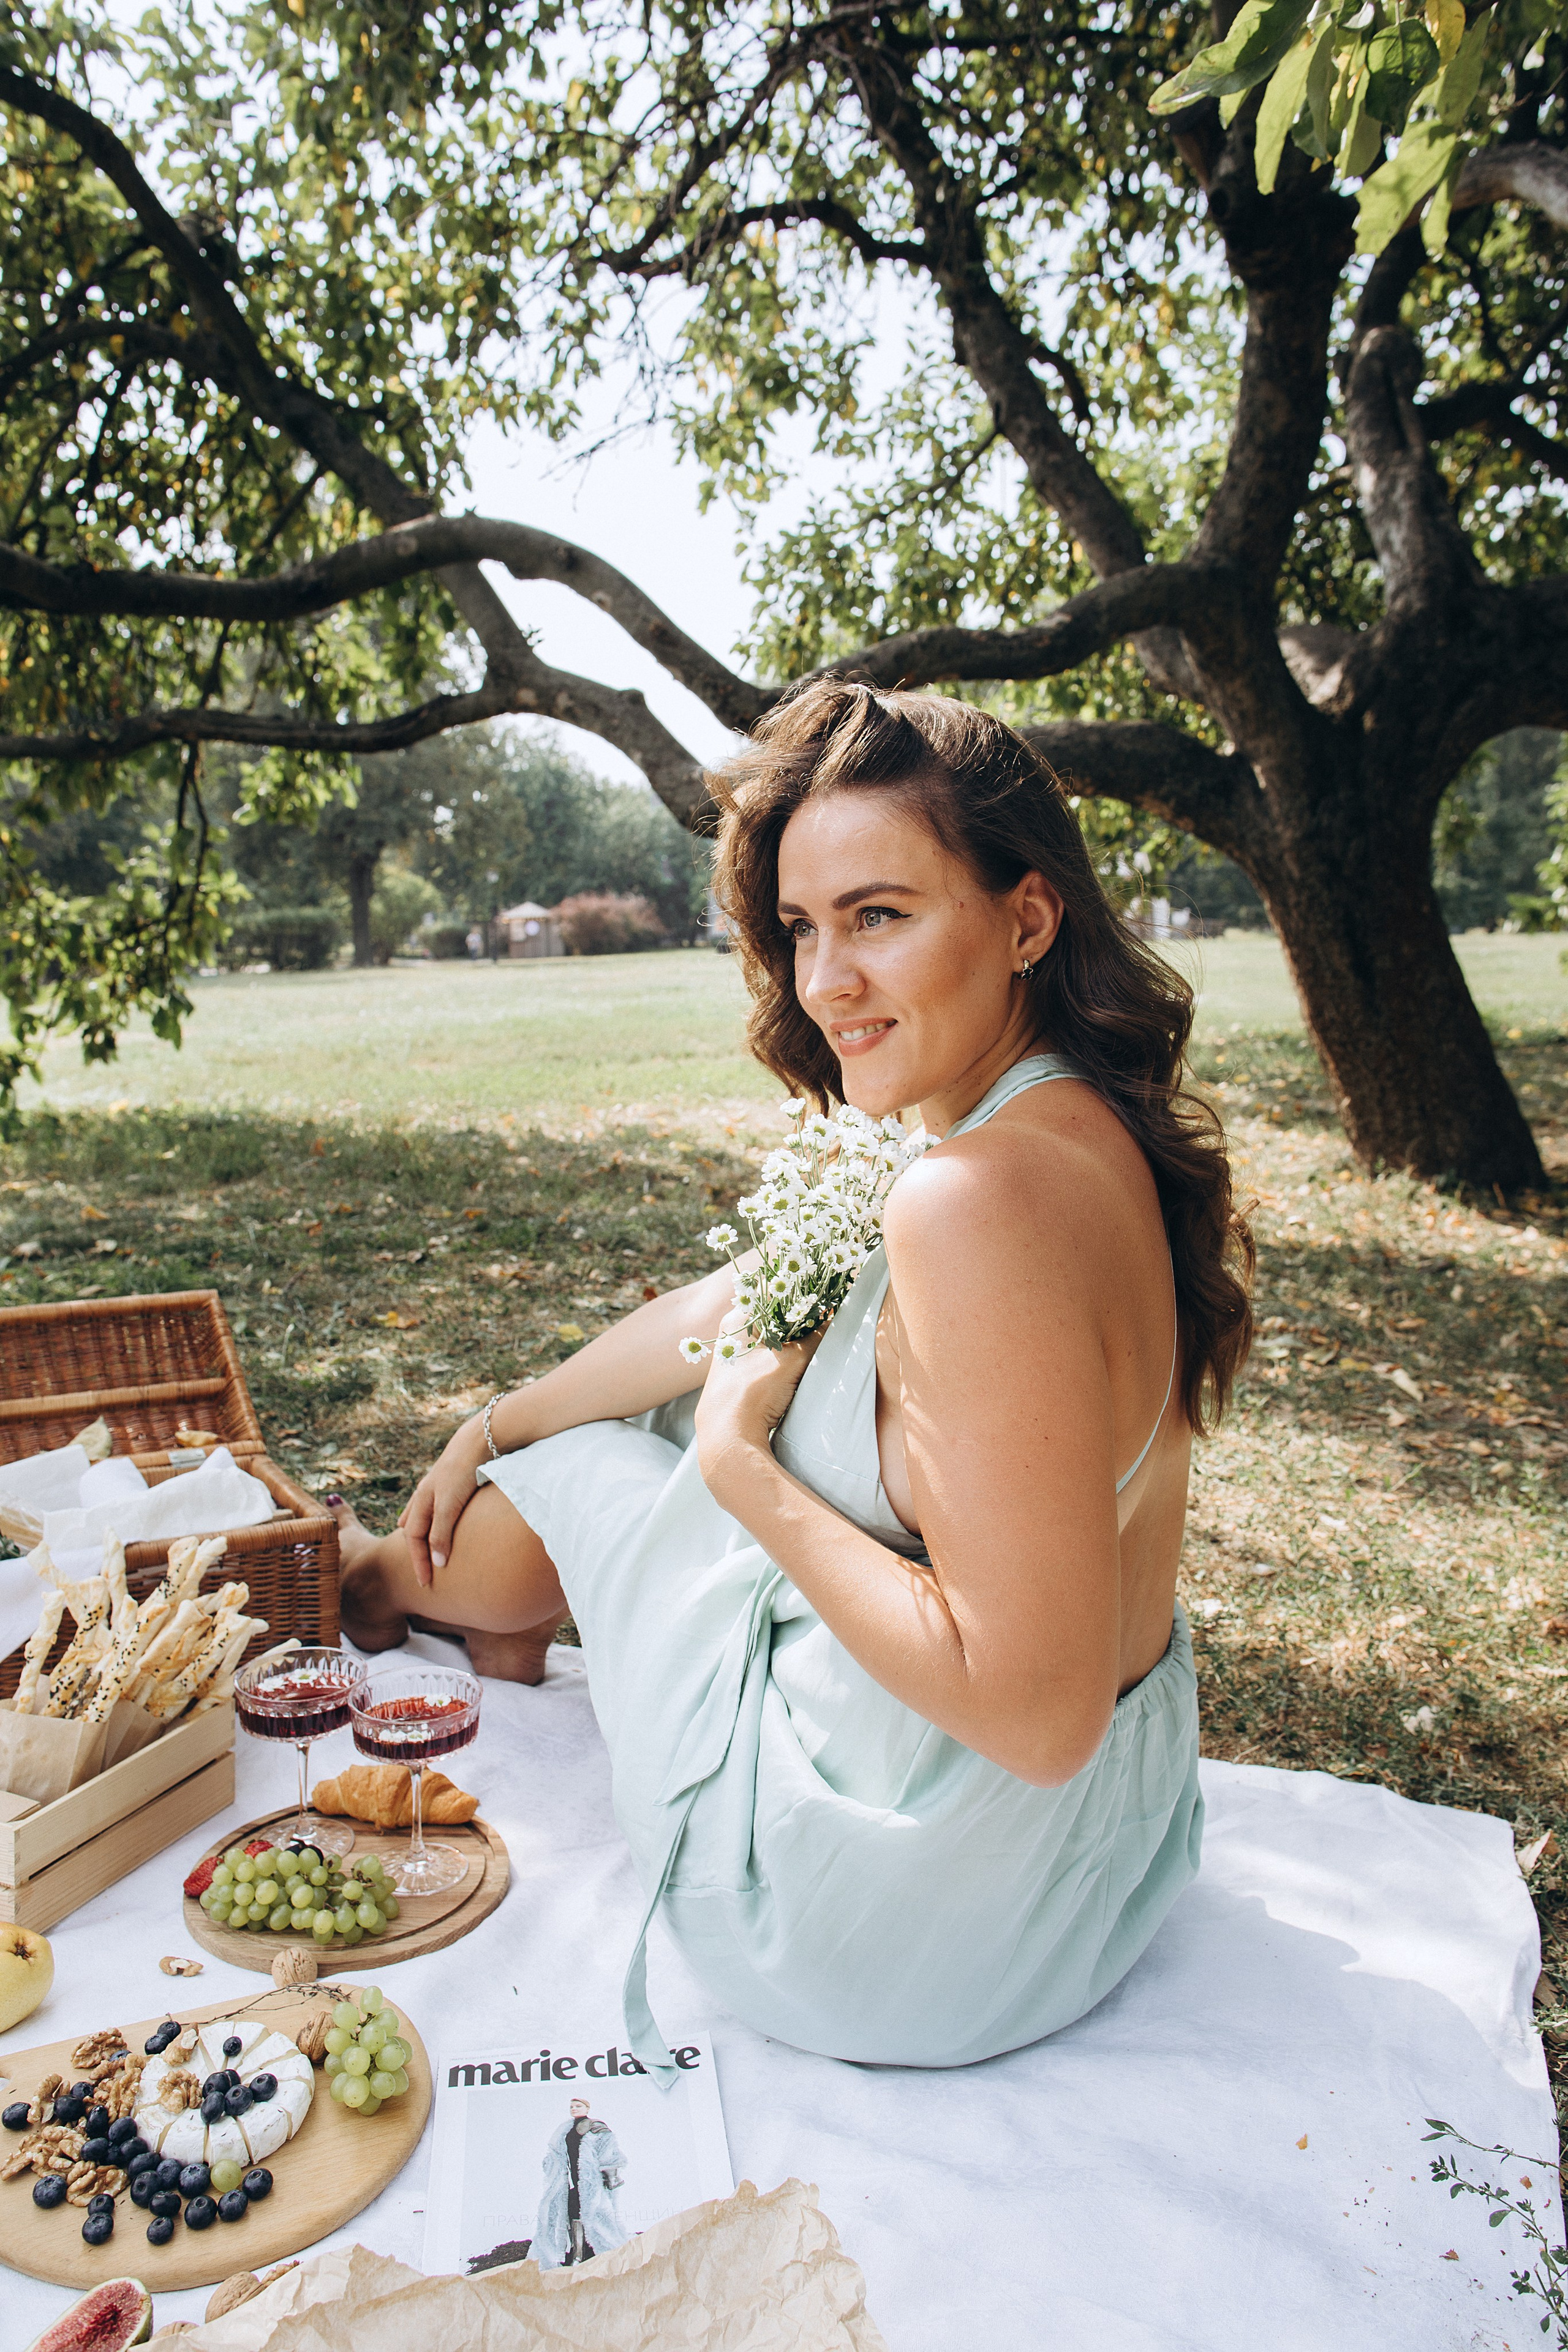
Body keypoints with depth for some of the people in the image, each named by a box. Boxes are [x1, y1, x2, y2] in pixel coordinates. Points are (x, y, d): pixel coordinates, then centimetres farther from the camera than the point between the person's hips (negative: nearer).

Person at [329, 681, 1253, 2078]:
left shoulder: (978, 1207, -32)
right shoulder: (1089, 1131, -1)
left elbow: (1037, 1711, -31)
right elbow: (739, 1310, 7)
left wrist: (744, 1473, -20)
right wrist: (495, 1422, 18)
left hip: (925, 1931, -7)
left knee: (584, 1467, 11)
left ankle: (386, 1578, 48)